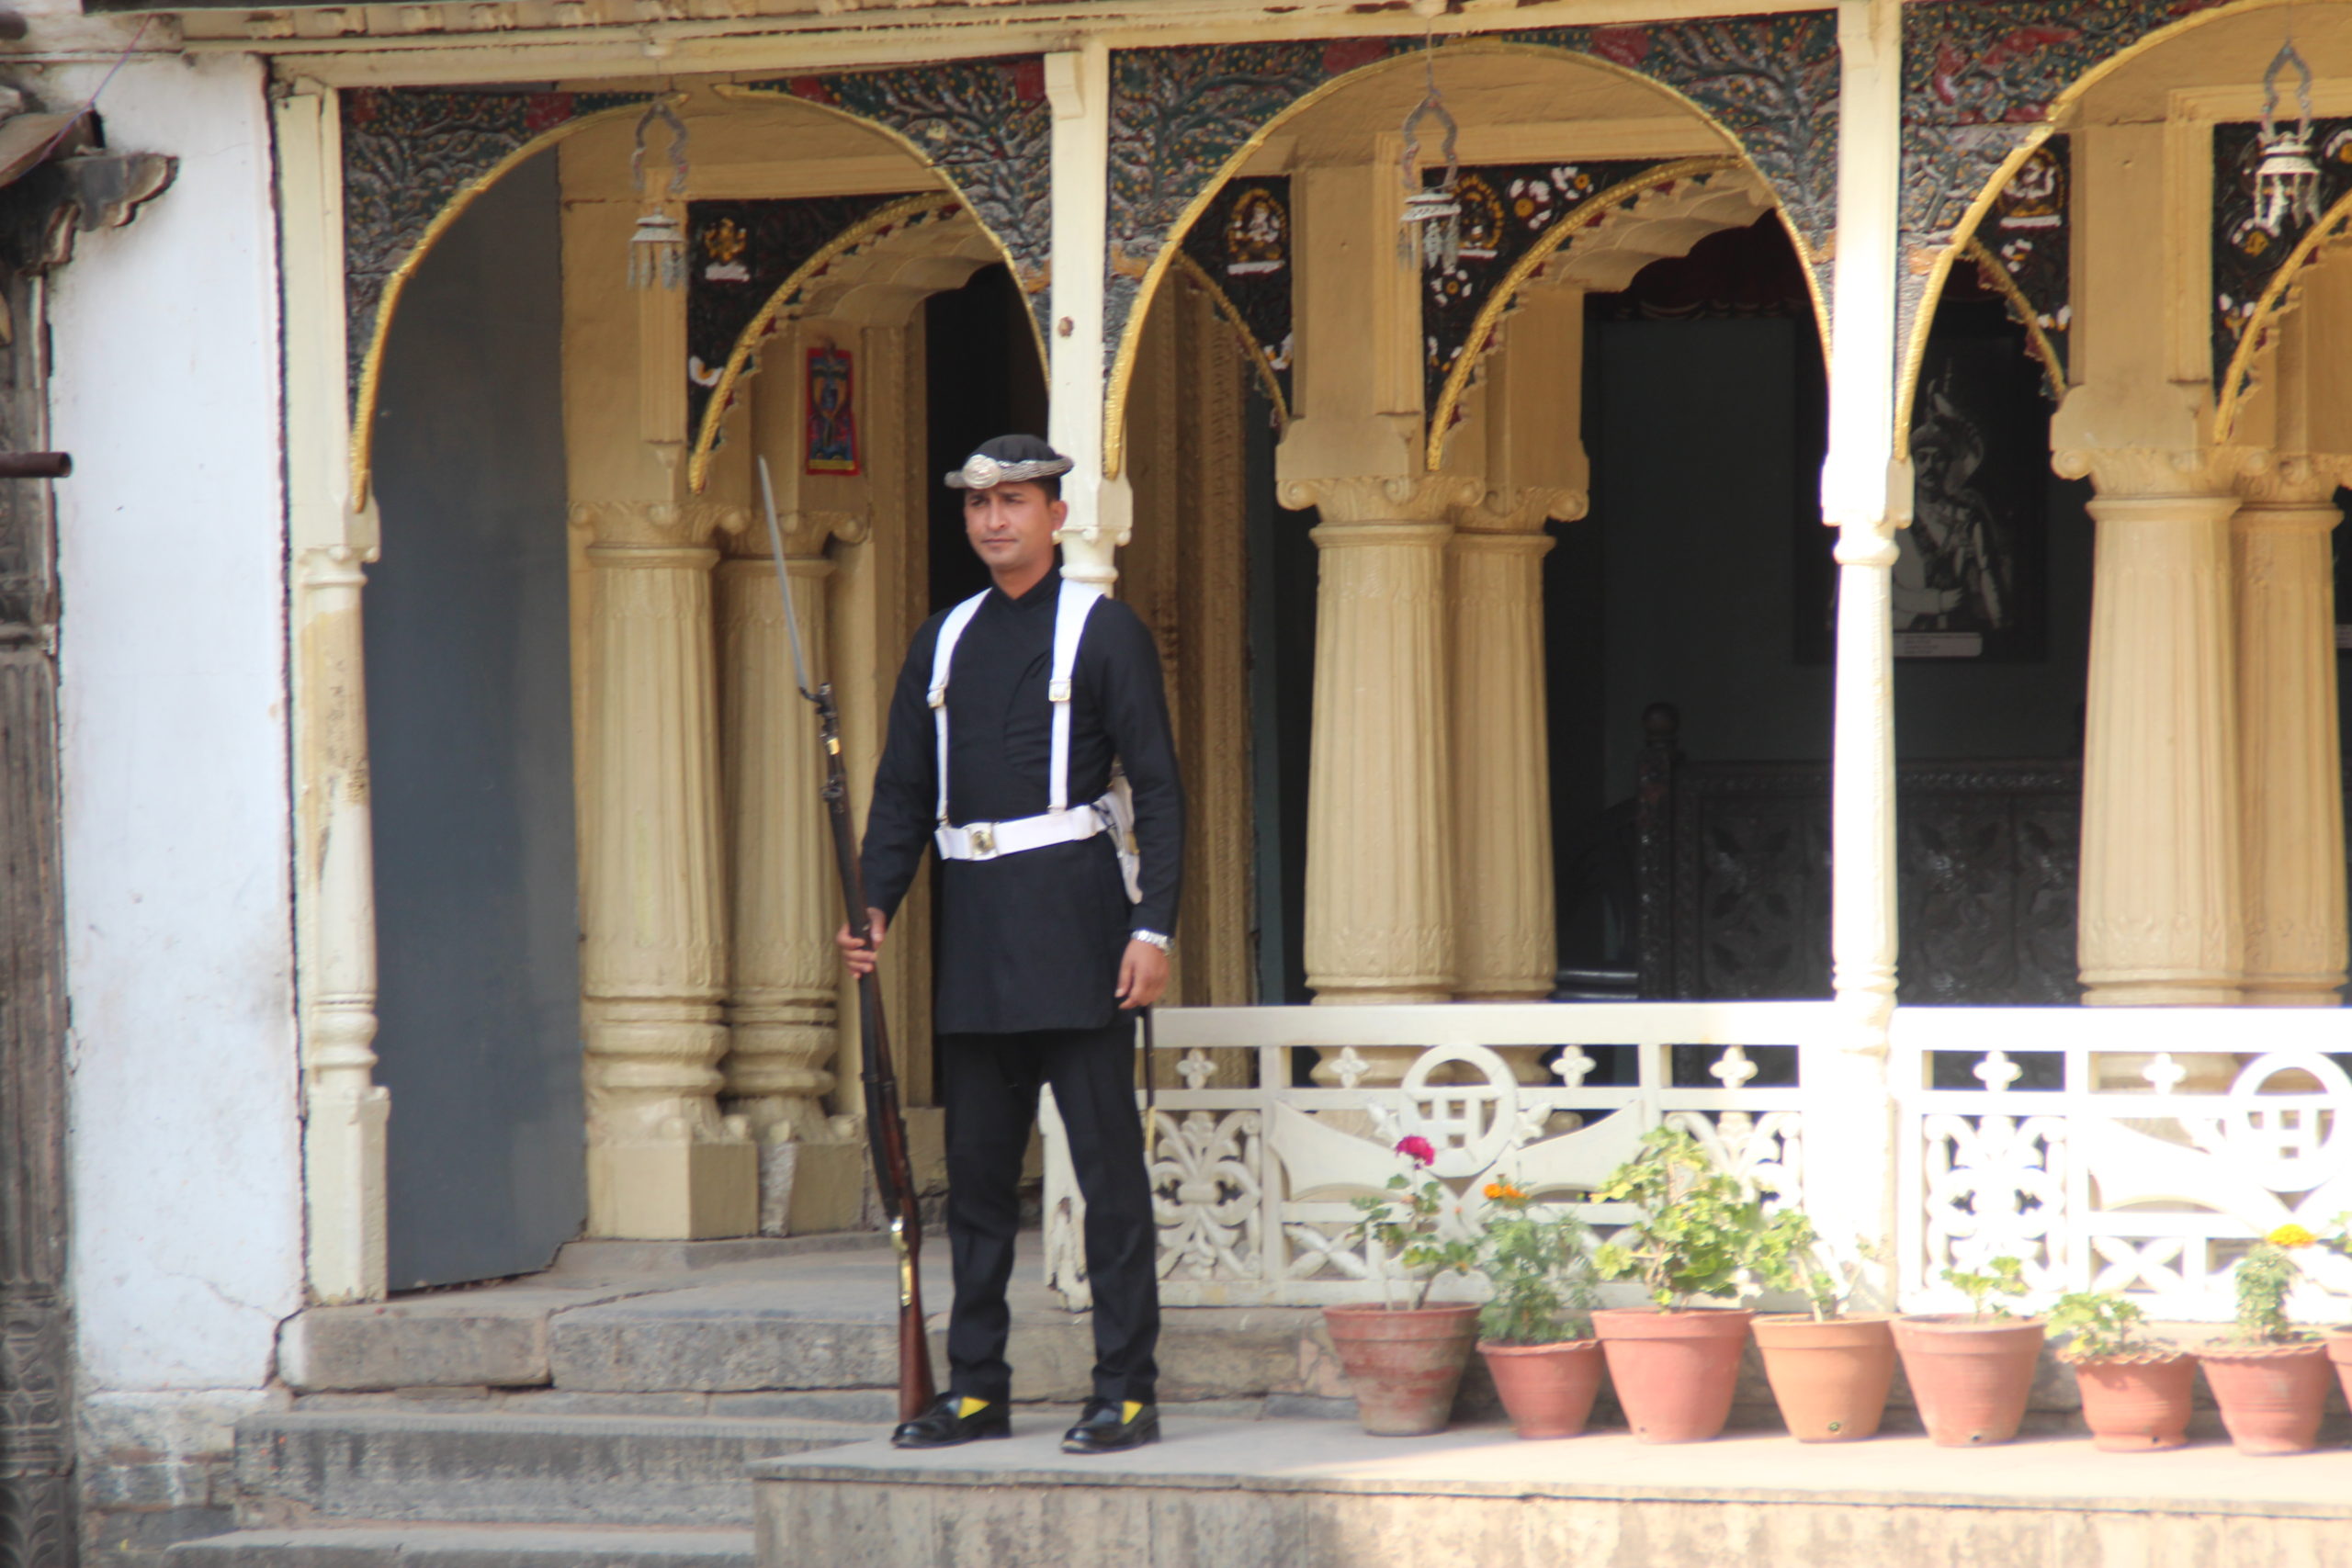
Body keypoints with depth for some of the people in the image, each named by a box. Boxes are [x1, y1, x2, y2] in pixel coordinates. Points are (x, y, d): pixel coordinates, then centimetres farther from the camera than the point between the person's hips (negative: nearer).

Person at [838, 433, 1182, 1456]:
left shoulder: (1105, 632, -1)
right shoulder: (944, 642, 15)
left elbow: (1159, 793, -4)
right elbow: (902, 792, 17)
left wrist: (1153, 928, -13)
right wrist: (873, 908, 3)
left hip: (1073, 912, -6)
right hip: (974, 925, 6)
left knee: (1108, 1161, -5)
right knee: (977, 1168, 10)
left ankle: (1127, 1393, -4)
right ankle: (977, 1389, 16)